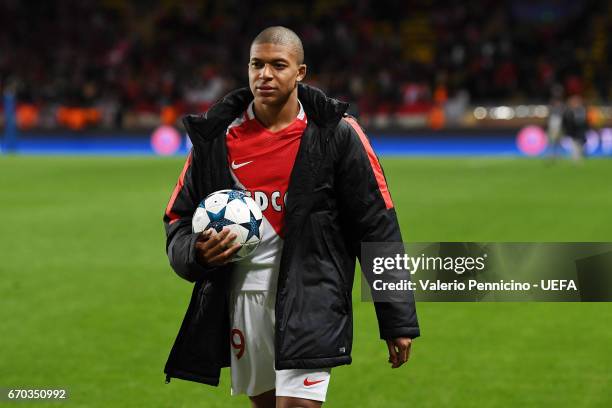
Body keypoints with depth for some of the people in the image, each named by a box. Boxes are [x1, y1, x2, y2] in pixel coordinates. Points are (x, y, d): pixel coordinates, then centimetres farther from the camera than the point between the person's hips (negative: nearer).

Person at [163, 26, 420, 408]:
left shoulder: (337, 133, -4)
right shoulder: (216, 134, 4)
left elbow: (378, 226, -2)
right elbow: (178, 220, 11)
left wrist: (398, 320, -3)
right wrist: (196, 254, -14)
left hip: (310, 303, -4)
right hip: (239, 300, 4)